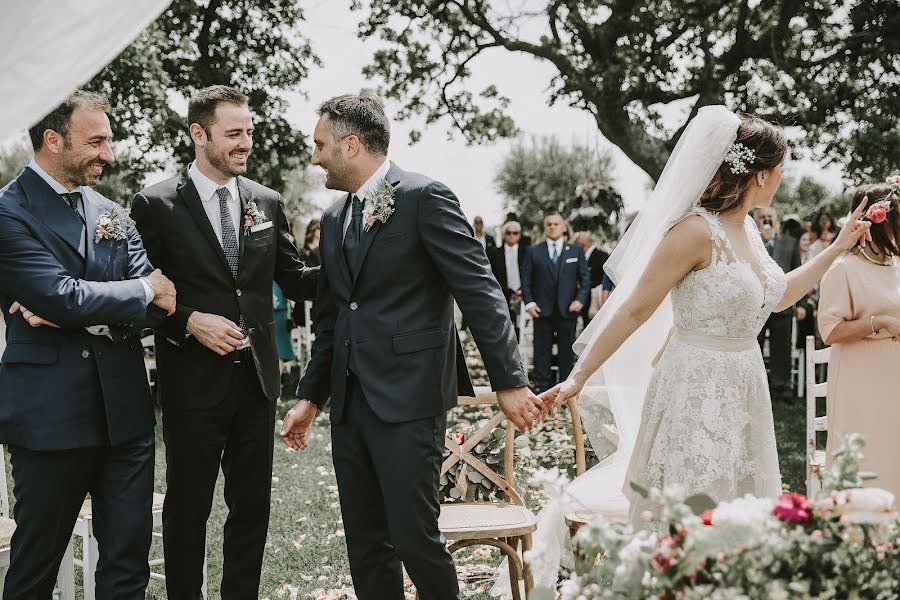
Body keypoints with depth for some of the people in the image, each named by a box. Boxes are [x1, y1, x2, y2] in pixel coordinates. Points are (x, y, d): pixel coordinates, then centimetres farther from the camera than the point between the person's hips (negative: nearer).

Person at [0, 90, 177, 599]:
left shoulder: (112, 215, 12)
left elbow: (161, 297, 2)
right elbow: (61, 295, -20)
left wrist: (71, 308, -13)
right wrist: (143, 291, -6)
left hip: (125, 409, 6)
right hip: (51, 416, -5)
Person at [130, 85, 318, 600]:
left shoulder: (267, 202, 7)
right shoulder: (156, 205, -6)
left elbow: (295, 281, 11)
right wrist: (190, 321, -19)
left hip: (256, 378, 4)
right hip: (193, 382, -4)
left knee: (253, 505, 13)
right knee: (188, 508, 7)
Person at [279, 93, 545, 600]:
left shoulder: (425, 197, -7)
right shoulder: (335, 218, 16)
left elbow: (480, 291, -11)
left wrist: (510, 382, -16)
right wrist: (310, 397, 20)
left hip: (409, 400, -7)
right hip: (350, 403, 7)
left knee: (414, 537, -6)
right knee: (366, 545, 10)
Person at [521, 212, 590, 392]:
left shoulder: (576, 251, 9)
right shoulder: (534, 251, 8)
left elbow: (585, 278, 8)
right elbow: (526, 279, 6)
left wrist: (580, 300, -6)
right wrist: (529, 302, -5)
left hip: (567, 309, 0)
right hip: (542, 310, 0)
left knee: (567, 350, 4)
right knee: (542, 350, 1)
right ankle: (544, 388, 5)